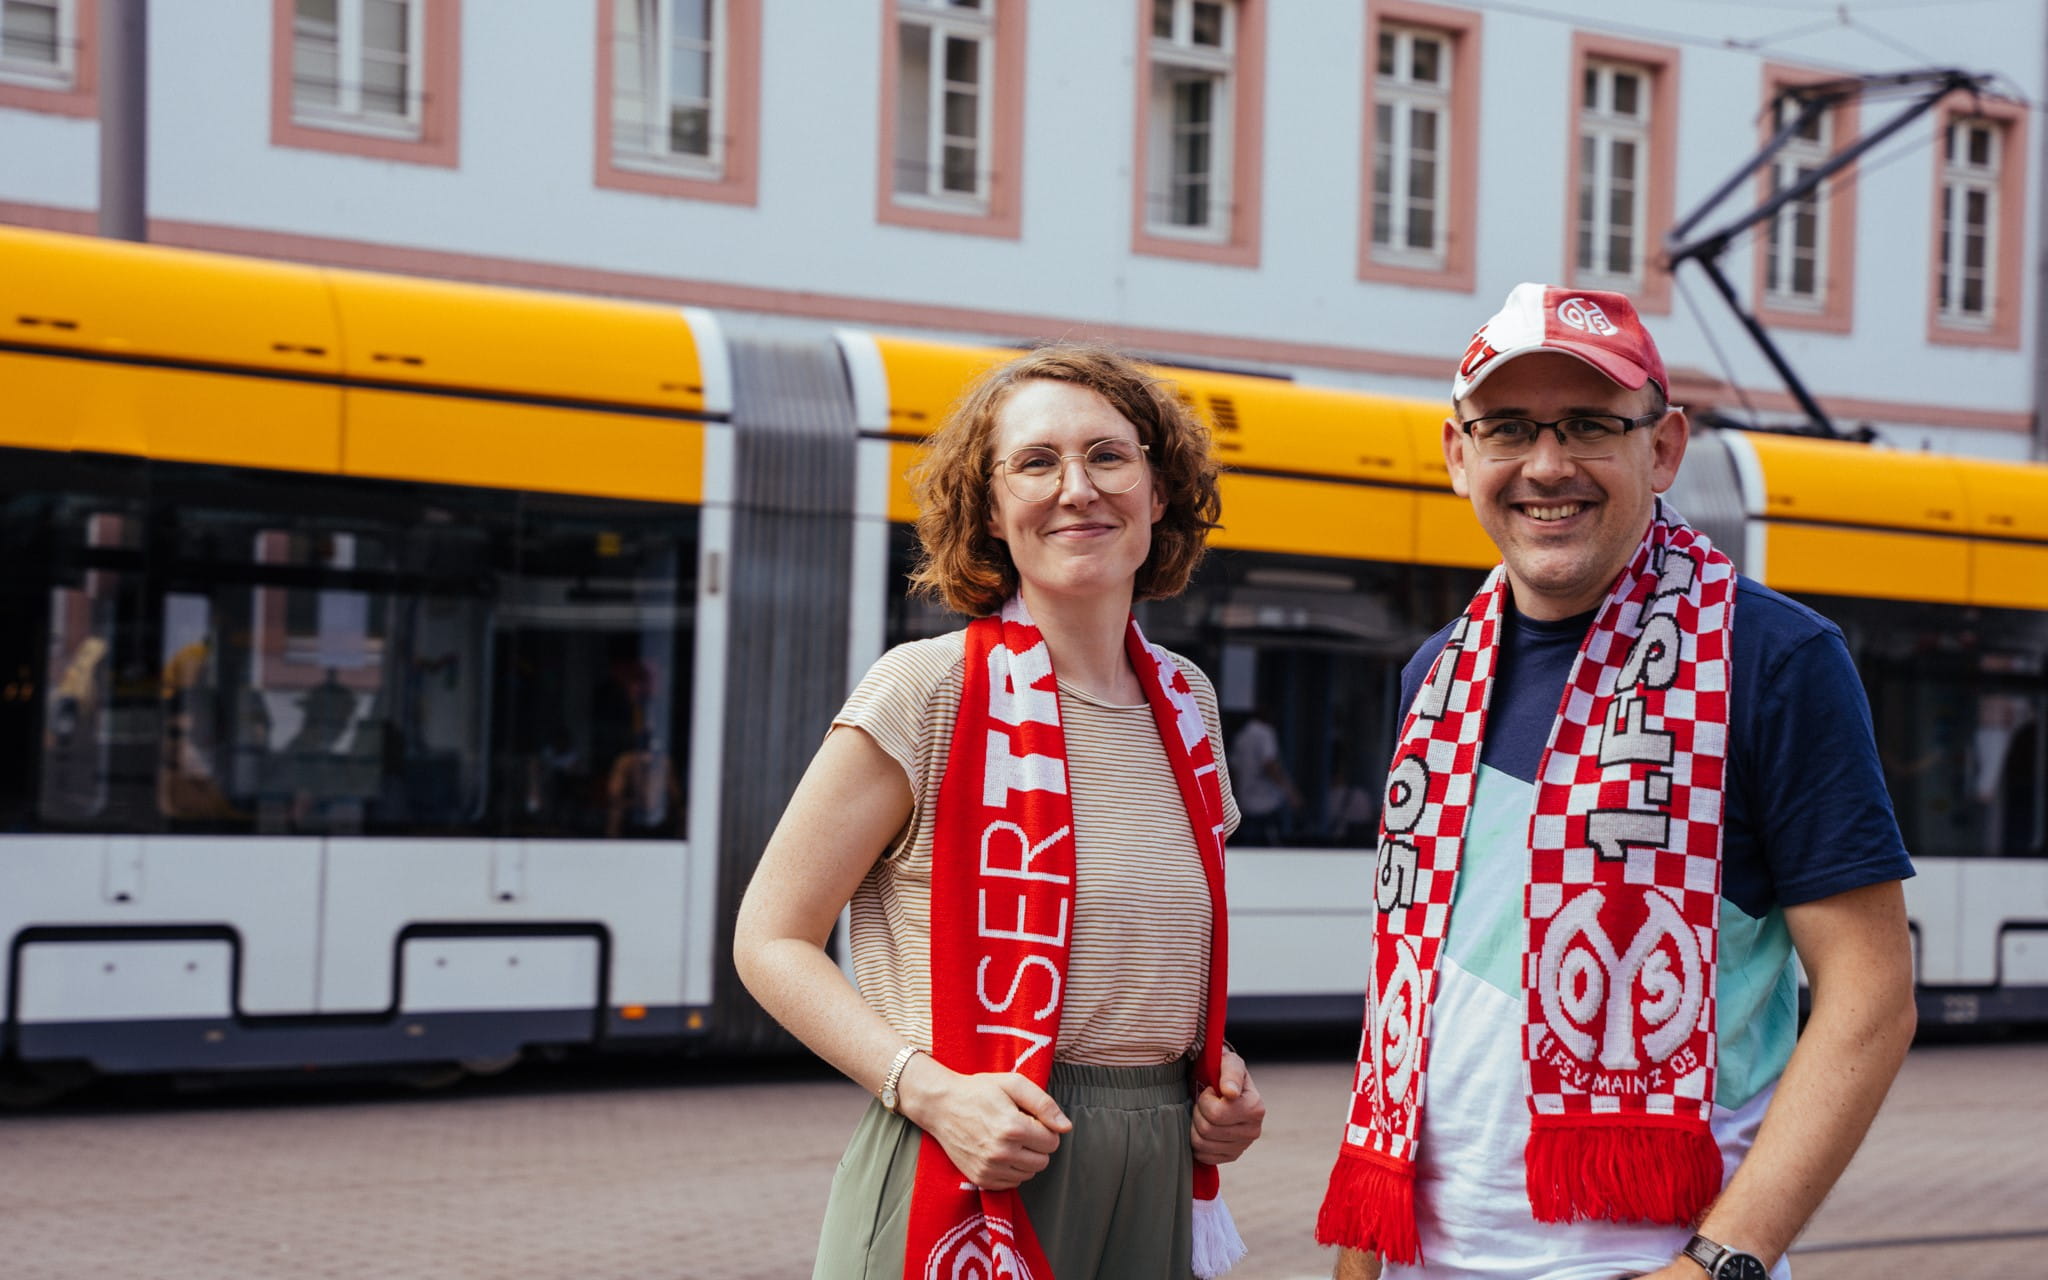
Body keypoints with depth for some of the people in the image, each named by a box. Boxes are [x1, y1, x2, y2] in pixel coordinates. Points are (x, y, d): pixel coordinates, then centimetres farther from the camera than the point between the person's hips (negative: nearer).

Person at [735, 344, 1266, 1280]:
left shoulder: (1186, 705, 10)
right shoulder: (929, 692, -8)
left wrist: (1215, 1069, 6)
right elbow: (771, 939, -7)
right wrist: (932, 1090, -19)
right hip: (965, 1193, -5)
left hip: (1153, 1196, 5)